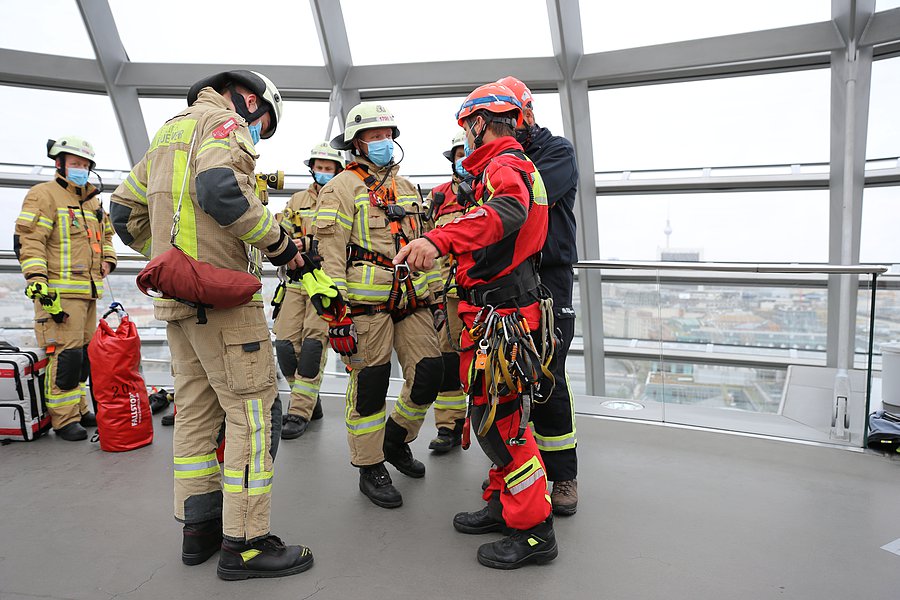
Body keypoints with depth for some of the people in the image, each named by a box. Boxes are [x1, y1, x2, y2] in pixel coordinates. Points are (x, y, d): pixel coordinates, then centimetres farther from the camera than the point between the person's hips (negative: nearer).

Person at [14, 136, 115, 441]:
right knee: (66, 354, -9)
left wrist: (107, 260, 16)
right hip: (59, 292, -8)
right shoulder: (44, 194, -3)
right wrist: (36, 280, -21)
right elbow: (28, 239, -12)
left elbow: (105, 235, 35)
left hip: (89, 291, 8)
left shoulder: (93, 201, 22)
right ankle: (64, 419, -1)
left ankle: (78, 408, 25)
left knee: (84, 353, 13)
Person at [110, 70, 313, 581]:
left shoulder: (170, 132, 24)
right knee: (254, 408, -5)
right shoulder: (226, 123, -4)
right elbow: (221, 190, -25)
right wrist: (279, 243, -15)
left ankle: (200, 527, 23)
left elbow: (126, 209, 23)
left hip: (176, 297, 10)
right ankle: (245, 543, 0)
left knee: (197, 407, 14)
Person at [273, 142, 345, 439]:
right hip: (297, 281, 5)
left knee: (313, 343, -11)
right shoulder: (298, 200, 17)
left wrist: (311, 243, -21)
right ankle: (310, 401, 19)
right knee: (285, 342, 0)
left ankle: (300, 412, -3)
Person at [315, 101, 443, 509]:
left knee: (429, 373, 3)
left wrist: (434, 296, 19)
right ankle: (370, 468, 17)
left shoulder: (406, 187, 21)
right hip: (366, 302, -6)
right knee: (369, 384, 0)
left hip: (411, 300, 6)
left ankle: (396, 440, 28)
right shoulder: (343, 187, 0)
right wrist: (336, 311, -15)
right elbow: (330, 252, -8)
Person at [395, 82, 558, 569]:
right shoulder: (509, 166, 22)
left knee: (498, 420, -6)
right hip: (494, 314, 11)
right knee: (493, 414, 17)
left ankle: (534, 530, 6)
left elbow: (507, 214, -36)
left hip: (500, 317, -11)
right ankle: (504, 505, 30)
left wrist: (438, 239, -50)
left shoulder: (505, 167, -12)